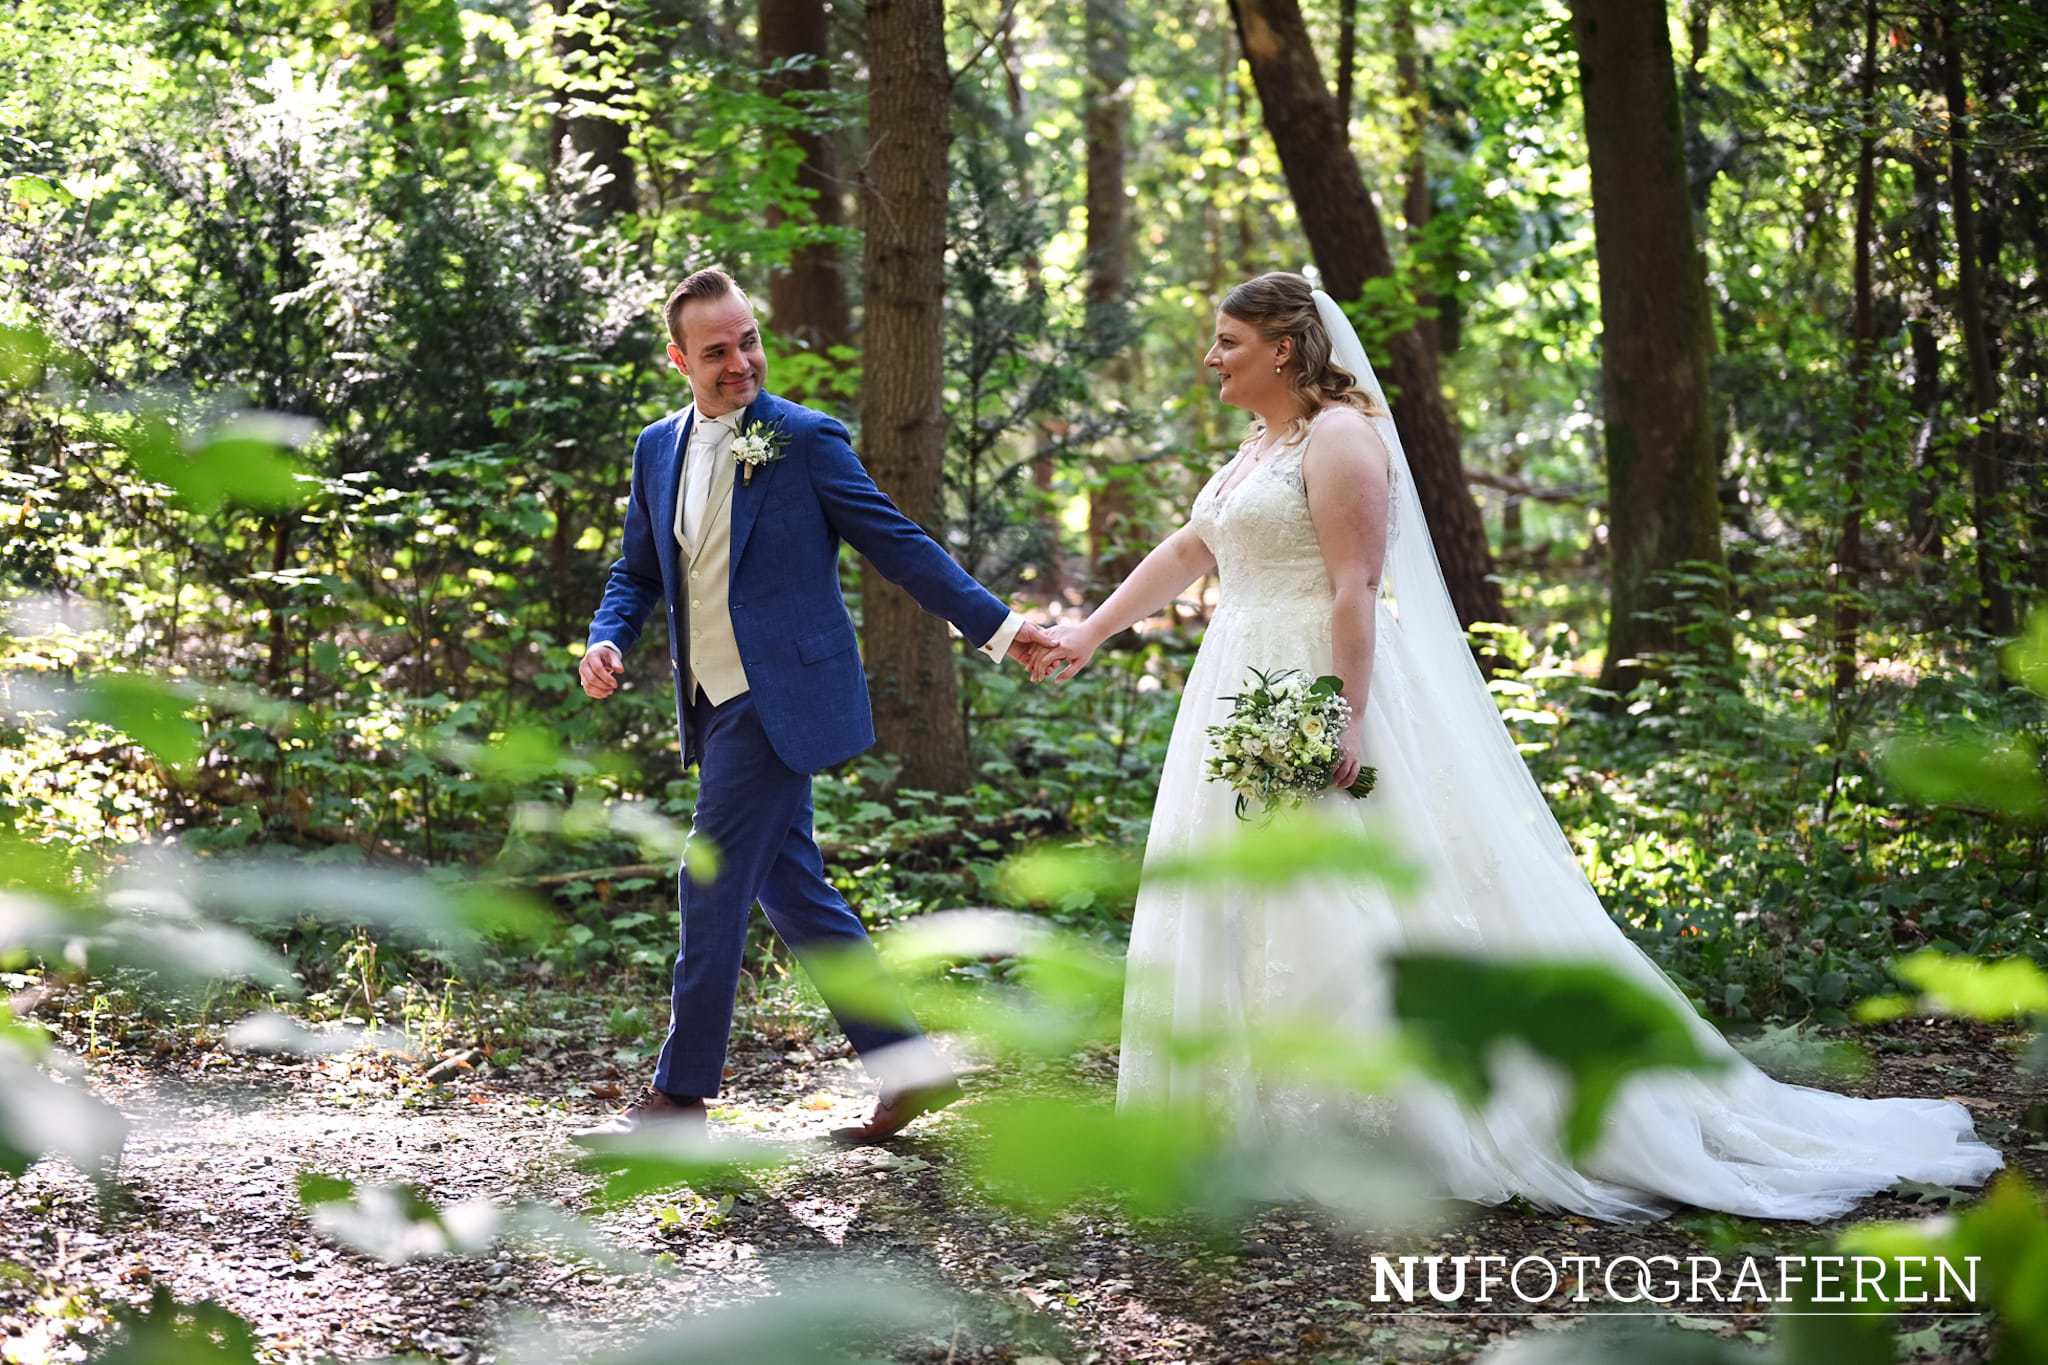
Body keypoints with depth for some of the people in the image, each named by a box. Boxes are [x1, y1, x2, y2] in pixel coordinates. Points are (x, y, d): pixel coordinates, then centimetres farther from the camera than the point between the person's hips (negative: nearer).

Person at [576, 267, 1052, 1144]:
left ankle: (680, 1093, 4)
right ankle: (905, 1063, 15)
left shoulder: (806, 439, -7)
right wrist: (607, 640, -1)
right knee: (790, 891, 9)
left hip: (777, 700, -7)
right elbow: (637, 570, 19)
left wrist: (997, 627, -8)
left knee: (713, 885, -6)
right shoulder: (658, 449, 12)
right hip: (716, 706, 7)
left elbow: (898, 545, -5)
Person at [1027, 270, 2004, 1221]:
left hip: (1325, 695, -10)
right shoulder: (1257, 446, 18)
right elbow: (1185, 553, 23)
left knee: (1350, 912, -9)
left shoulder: (1338, 437, -12)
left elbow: (1356, 589, -19)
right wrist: (1089, 633, 19)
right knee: (1250, 917, 8)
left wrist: (1346, 718, -25)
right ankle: (1287, 1120, 13)